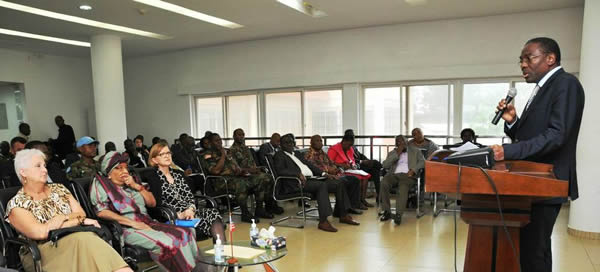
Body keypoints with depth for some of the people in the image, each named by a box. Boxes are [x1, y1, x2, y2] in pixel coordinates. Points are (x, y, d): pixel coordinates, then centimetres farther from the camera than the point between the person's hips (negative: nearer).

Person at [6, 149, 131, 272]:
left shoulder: (58, 188, 17)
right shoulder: (16, 204, 3)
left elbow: (81, 214, 9)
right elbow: (40, 232, -11)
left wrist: (62, 218, -11)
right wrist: (78, 220, -10)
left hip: (73, 240, 4)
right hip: (42, 251, -3)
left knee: (85, 238, -33)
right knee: (84, 239, -34)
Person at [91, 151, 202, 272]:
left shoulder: (132, 181, 21)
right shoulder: (100, 183, 5)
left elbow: (152, 203, 17)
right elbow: (101, 212, -9)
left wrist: (137, 186, 3)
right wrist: (132, 222, -15)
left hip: (147, 223, 6)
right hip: (126, 229, -6)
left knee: (184, 234, -18)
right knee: (166, 242, -31)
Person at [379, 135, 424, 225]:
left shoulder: (415, 150, 24)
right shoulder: (392, 153, 26)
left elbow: (422, 162, 8)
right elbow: (385, 165, 9)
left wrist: (413, 170, -11)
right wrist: (397, 153, 4)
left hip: (407, 175, -2)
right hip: (393, 174, 2)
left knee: (403, 187, -37)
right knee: (384, 183, -32)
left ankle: (399, 214, -40)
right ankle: (387, 211, -25)